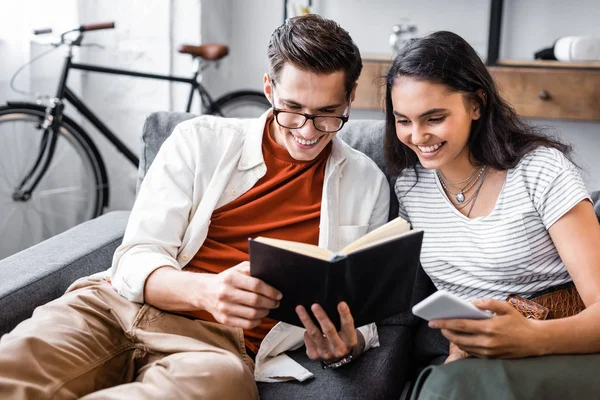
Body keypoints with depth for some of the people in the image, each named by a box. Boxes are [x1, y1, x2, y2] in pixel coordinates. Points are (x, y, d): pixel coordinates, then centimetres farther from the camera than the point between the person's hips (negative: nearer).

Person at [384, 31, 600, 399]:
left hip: (566, 351, -3)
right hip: (475, 361, 4)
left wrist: (534, 338, -34)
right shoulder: (409, 187, 6)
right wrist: (461, 339, -13)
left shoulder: (541, 169, -8)